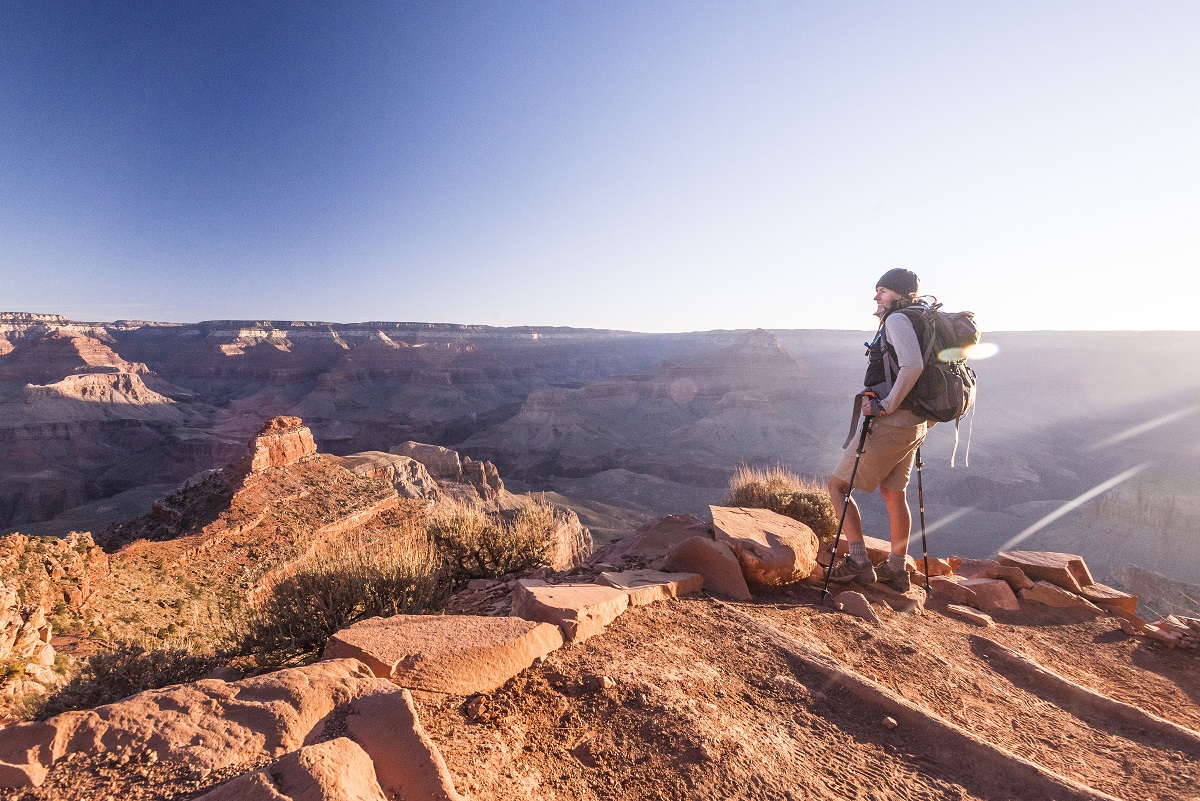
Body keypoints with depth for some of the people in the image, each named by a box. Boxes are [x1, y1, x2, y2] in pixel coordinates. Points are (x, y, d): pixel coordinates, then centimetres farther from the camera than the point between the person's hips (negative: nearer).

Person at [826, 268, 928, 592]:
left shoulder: (897, 320, -12)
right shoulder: (916, 322, 18)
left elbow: (913, 365, -28)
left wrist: (887, 404, -20)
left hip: (890, 423, -10)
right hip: (911, 425, 10)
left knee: (838, 485, -1)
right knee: (894, 493, 17)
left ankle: (859, 562, -1)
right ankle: (896, 570, 26)